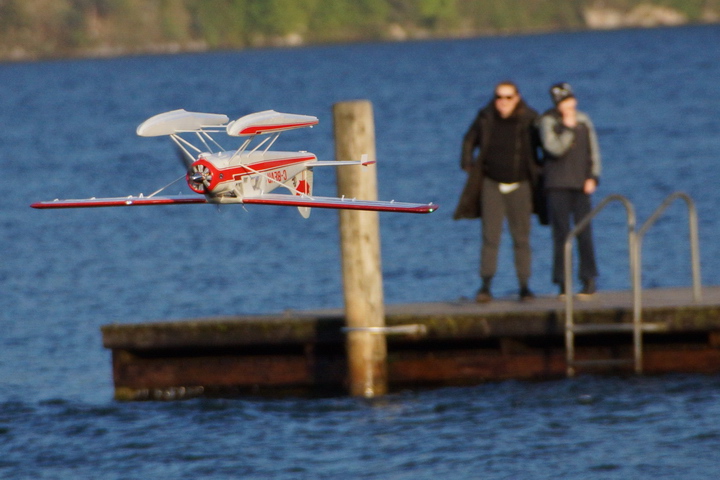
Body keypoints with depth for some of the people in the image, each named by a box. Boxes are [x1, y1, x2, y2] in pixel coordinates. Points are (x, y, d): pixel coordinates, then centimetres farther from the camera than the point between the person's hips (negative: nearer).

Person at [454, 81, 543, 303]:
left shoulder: (529, 120, -6)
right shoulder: (486, 118, -1)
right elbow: (469, 140, 16)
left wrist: (540, 171, 2)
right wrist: (467, 163, 5)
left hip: (520, 185, -1)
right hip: (492, 184, 1)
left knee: (521, 238, 2)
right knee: (490, 236, -7)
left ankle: (524, 286, 8)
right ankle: (485, 286, -9)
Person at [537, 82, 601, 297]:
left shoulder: (583, 120, 9)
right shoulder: (548, 122, -2)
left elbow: (593, 150, 13)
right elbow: (555, 149, -14)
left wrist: (593, 177, 3)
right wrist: (568, 128, -17)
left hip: (581, 183, 3)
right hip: (557, 185, -3)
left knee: (584, 233, 0)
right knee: (561, 233, -3)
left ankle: (589, 280, 7)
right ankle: (562, 282, 0)